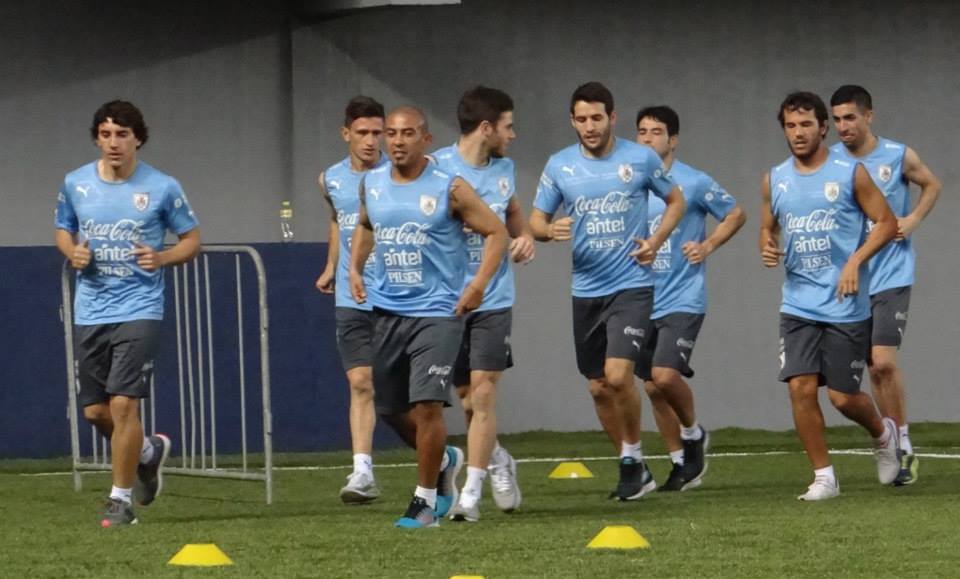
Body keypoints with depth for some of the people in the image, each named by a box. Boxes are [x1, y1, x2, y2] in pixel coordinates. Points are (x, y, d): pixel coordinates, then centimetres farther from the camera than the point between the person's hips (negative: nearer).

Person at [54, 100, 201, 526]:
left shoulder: (162, 188, -5)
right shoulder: (75, 184, 4)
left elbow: (191, 239, 5)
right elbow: (62, 231, 19)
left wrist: (161, 258, -15)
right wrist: (73, 253, -4)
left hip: (139, 311, -4)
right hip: (90, 311, 4)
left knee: (123, 404, -13)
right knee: (94, 411, 8)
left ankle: (120, 498, 0)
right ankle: (149, 452, 38)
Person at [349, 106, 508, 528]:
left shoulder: (449, 189, -9)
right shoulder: (371, 184, 6)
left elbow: (496, 232, -3)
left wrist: (479, 283, -15)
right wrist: (355, 267, 11)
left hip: (437, 312, -6)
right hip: (387, 310, 6)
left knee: (427, 402, -15)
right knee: (391, 408, 10)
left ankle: (426, 500, -2)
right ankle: (443, 461, 38)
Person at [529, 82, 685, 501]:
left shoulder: (641, 159, -3)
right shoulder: (559, 166, 2)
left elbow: (675, 201, 11)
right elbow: (535, 221, 8)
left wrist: (656, 241, -5)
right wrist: (550, 231, -16)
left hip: (632, 285, -4)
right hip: (585, 289, 4)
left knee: (618, 376, -19)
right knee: (598, 387, 8)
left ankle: (632, 455, 2)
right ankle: (632, 468, 23)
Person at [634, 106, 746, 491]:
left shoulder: (694, 183, -5)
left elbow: (736, 215, 7)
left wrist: (707, 246, -6)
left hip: (682, 300, -5)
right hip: (644, 301, 5)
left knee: (665, 375, -21)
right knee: (652, 387, 6)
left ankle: (694, 433, 8)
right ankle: (682, 465, 20)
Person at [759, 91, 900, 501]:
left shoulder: (850, 173, -5)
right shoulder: (775, 180, 6)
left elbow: (886, 222, -3)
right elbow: (768, 228, 20)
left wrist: (856, 260, -16)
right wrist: (767, 249, -4)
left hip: (845, 306, -3)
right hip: (798, 305, 3)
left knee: (843, 397, 0)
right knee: (801, 387, -10)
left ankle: (883, 433, 33)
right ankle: (823, 476, 3)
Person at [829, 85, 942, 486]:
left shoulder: (898, 156, -4)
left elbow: (931, 185, 13)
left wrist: (913, 220, -2)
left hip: (891, 275, -3)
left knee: (883, 359, -15)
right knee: (874, 366, 4)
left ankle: (902, 444, -3)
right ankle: (896, 446, 16)